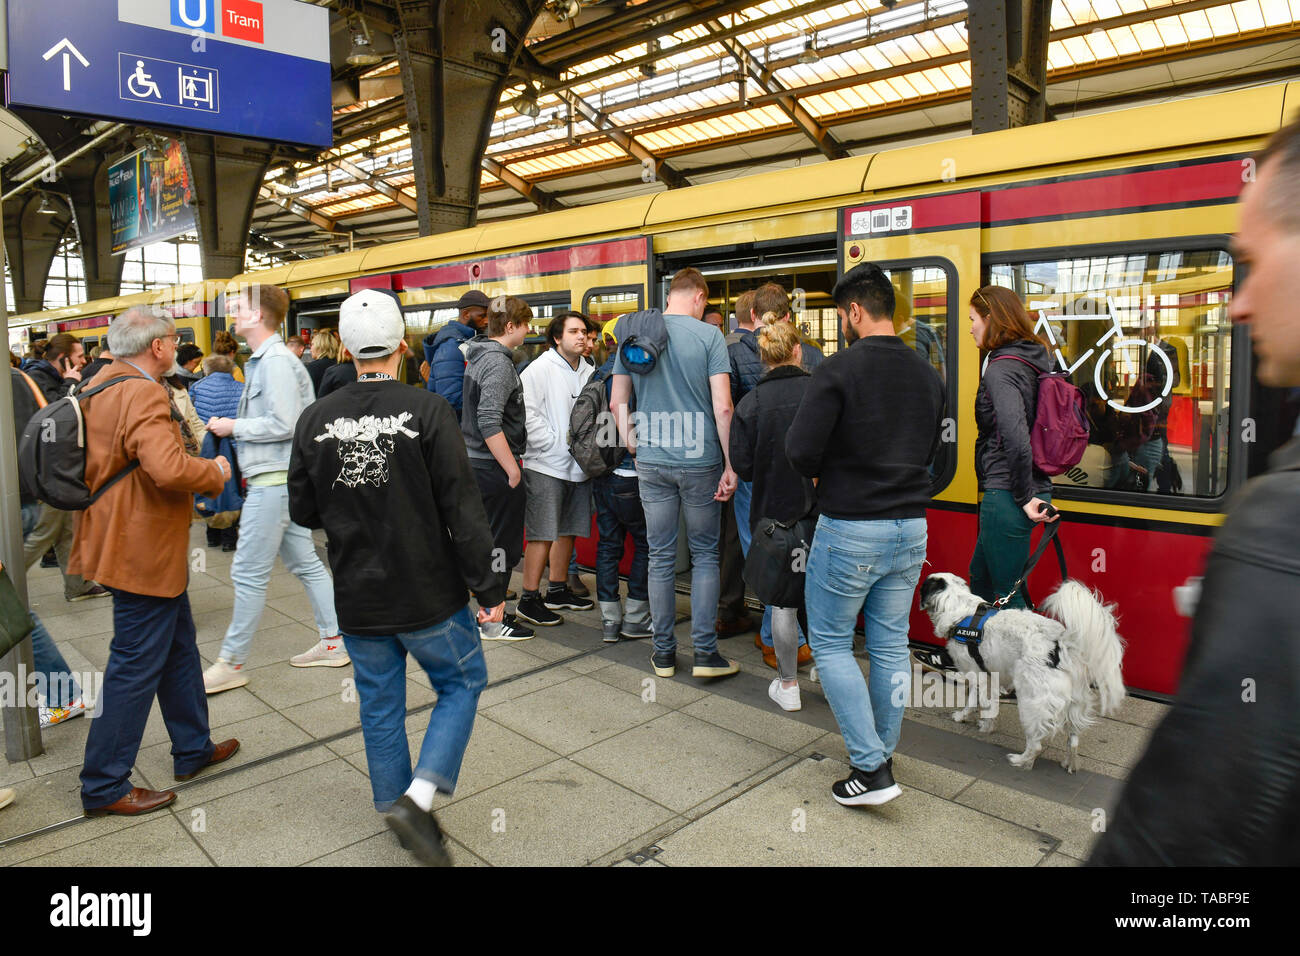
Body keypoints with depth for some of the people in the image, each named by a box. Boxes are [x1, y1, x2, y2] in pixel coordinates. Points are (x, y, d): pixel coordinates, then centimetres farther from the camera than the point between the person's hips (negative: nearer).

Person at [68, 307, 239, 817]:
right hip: (145, 553, -11)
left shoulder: (102, 387, 10)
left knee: (178, 648, 21)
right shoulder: (142, 395, -22)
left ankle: (193, 747, 35)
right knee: (136, 666, 1)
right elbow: (168, 468, -36)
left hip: (135, 543, 11)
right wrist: (215, 472, -18)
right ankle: (104, 786, 15)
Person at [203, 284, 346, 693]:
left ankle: (231, 663, 7)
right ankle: (333, 643, 21)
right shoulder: (263, 360, 18)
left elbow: (282, 425, -22)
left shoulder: (276, 361, -15)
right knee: (304, 563, 13)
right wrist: (233, 427, 10)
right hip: (279, 478, 11)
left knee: (248, 573, -3)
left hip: (274, 482, -11)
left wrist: (233, 426, -11)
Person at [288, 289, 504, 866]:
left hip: (357, 598, 4)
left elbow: (302, 510, 4)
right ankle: (418, 796, 2)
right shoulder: (427, 412, -15)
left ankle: (397, 804, 31)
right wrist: (488, 588, -8)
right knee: (461, 684, 15)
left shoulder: (315, 419, -4)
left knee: (380, 705, 18)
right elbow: (463, 510, -15)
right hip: (428, 593, -4)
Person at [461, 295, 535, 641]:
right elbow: (490, 423, -25)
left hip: (476, 461, 10)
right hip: (495, 467, -10)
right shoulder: (498, 362, -17)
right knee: (502, 545, 0)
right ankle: (492, 622, 9)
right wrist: (513, 470, -19)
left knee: (490, 542, 18)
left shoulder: (478, 356, 13)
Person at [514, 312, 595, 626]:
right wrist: (554, 442, -16)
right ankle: (529, 599, 2)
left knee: (568, 530, 15)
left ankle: (558, 590, 28)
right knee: (543, 534, -7)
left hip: (578, 466, 7)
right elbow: (527, 413, -15)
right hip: (546, 465, -7)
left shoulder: (588, 372, 12)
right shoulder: (540, 369, -8)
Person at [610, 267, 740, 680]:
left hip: (651, 463, 3)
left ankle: (663, 652, 19)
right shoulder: (709, 336, -6)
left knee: (660, 556, 10)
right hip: (700, 461, -3)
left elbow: (617, 402, 6)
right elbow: (723, 407, -11)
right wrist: (730, 465, -7)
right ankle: (705, 651, 9)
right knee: (705, 554, 9)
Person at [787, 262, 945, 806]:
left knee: (829, 643, 7)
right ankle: (882, 755, 29)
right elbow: (929, 451, 16)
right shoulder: (927, 374, 8)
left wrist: (823, 476, 2)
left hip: (850, 530, -6)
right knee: (890, 645, 15)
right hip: (910, 527, 7)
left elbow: (800, 451, -18)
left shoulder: (838, 369, -15)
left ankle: (870, 768, 5)